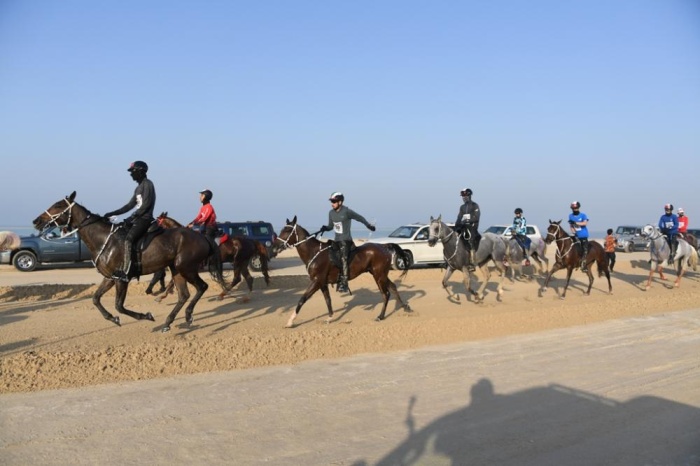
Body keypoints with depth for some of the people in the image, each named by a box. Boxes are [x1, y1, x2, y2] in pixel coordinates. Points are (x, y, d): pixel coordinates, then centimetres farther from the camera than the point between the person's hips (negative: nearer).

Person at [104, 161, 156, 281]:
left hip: (145, 219, -11)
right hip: (138, 218, 11)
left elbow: (146, 205, -16)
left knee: (128, 239, -26)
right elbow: (130, 205, 24)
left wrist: (132, 217, -18)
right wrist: (113, 213, 17)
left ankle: (125, 271, -34)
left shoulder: (147, 184, -7)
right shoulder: (139, 188, 21)